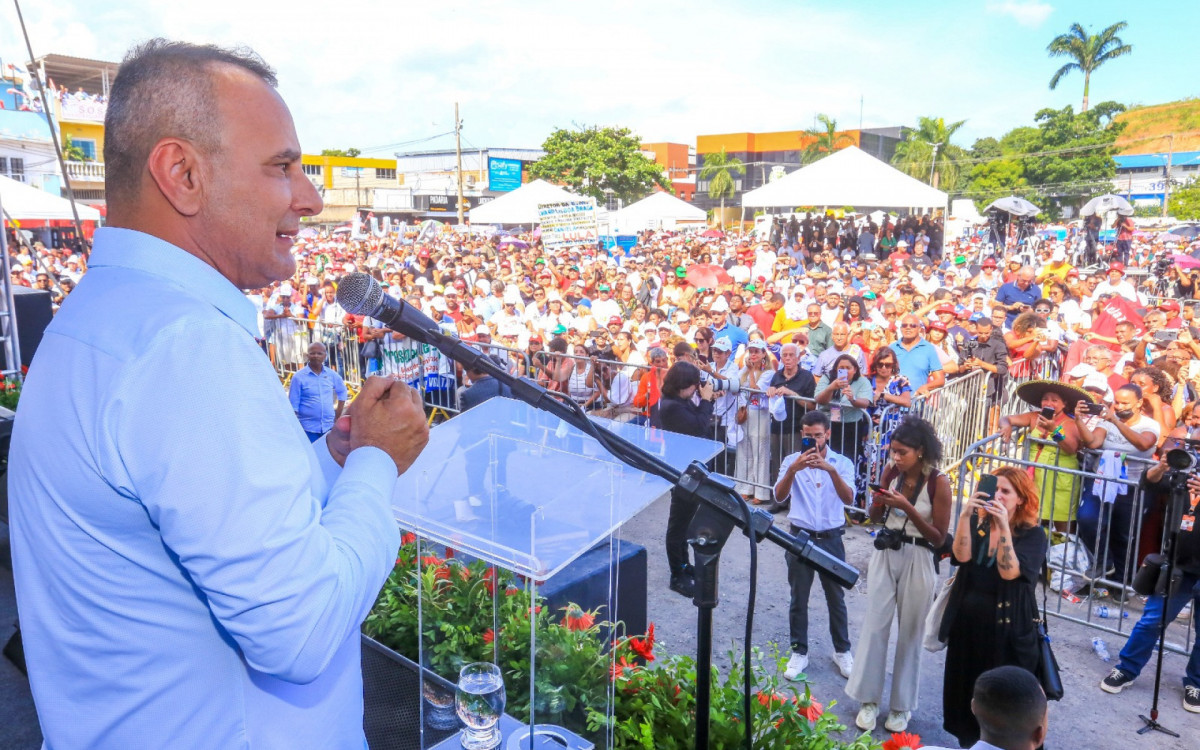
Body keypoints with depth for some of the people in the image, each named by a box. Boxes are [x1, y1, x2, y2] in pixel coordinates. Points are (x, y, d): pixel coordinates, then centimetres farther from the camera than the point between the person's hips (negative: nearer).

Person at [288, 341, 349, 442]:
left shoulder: (331, 375, 3)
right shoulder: (299, 377, -7)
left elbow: (342, 391, 20)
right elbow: (293, 406, -6)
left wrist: (338, 414, 13)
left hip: (329, 426, 4)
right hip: (308, 428, -4)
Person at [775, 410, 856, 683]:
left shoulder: (842, 463, -4)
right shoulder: (791, 461, -5)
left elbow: (848, 499, -18)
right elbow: (779, 496, -18)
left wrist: (831, 470, -34)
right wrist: (793, 469, -35)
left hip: (831, 539, 0)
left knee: (836, 597, 13)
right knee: (798, 599, 10)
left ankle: (842, 651, 32)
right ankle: (799, 653, 25)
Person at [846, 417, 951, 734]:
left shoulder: (938, 482, -14)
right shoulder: (891, 472, -1)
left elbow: (938, 538, -13)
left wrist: (908, 508, -24)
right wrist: (878, 502, -13)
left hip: (917, 561, -4)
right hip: (885, 554, 4)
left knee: (910, 633, 9)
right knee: (875, 625, 4)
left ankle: (901, 705, 25)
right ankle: (869, 699, 17)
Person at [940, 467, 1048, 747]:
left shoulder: (1033, 535, -8)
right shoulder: (978, 522, 1)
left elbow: (1010, 572, -22)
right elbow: (962, 555, -15)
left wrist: (1004, 526, -28)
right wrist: (965, 515, -24)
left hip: (1006, 627, -4)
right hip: (967, 620, 4)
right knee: (965, 687, 16)